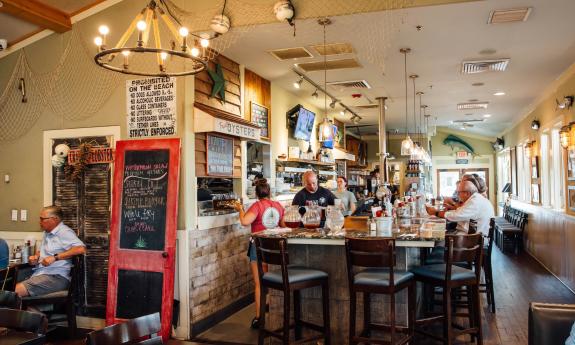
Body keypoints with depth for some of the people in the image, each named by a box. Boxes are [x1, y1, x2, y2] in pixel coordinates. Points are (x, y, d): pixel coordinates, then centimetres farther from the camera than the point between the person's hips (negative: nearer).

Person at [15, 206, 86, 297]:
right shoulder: (47, 233, 22)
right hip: (39, 274, 9)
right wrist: (36, 256, 13)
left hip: (56, 277, -9)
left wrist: (55, 257, -24)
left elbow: (81, 249, -24)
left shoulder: (64, 232, -9)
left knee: (17, 290, -23)